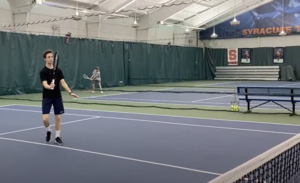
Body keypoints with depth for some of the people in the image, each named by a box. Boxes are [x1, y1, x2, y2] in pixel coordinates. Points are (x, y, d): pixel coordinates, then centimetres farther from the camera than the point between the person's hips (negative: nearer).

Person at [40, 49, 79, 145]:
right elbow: (45, 84, -22)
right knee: (45, 118, -10)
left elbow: (63, 82, 0)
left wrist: (70, 92, -12)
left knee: (58, 117, 6)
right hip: (47, 97, -3)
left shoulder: (58, 70, 3)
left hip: (57, 97, 3)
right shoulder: (43, 71, -10)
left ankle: (57, 137, 18)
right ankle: (48, 131, 22)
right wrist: (49, 87, -46)